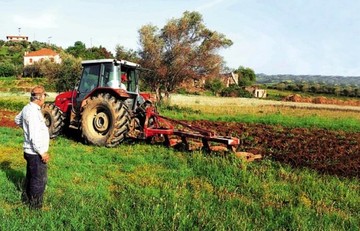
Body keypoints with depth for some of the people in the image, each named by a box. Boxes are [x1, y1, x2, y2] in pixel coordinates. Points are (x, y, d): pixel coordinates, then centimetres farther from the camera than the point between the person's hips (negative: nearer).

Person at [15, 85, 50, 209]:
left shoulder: (27, 108, 4)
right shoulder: (34, 112, -26)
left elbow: (17, 119, 25)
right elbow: (34, 137, -28)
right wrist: (42, 152, -21)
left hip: (30, 151, 10)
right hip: (36, 153, -10)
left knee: (31, 175, 25)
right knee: (39, 180, 4)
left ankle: (27, 198, 41)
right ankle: (35, 205, 17)